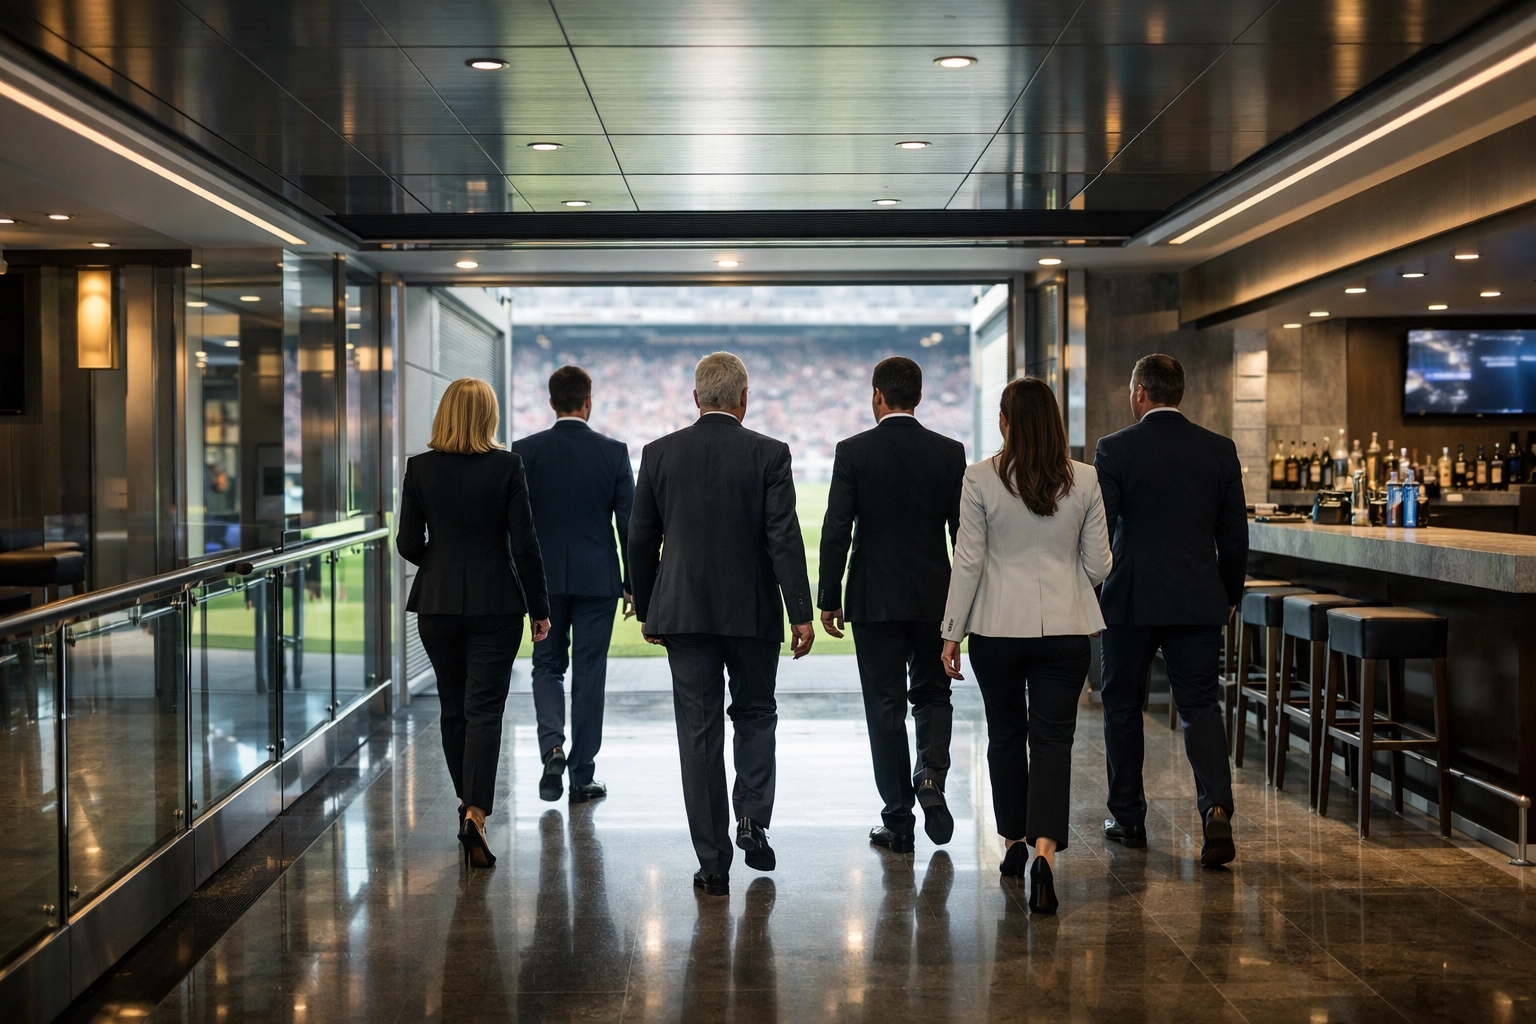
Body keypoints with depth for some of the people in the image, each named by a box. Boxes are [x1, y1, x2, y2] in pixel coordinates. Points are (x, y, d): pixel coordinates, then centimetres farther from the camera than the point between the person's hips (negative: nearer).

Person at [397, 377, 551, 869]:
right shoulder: (507, 466, -8)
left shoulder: (420, 468, -3)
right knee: (485, 709, -1)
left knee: (454, 709, 16)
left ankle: (467, 805, 30)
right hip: (496, 602, -2)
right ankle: (476, 814, -15)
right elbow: (524, 543, -8)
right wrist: (540, 607, 1)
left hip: (437, 602, 2)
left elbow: (408, 544, -1)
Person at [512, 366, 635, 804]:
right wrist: (633, 585, 5)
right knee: (589, 673, 7)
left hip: (543, 579, 1)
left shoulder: (525, 451, -3)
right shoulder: (613, 452, -5)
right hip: (597, 580, -1)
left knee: (548, 666, 16)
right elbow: (629, 524, -3)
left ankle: (552, 746, -7)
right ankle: (582, 777, 12)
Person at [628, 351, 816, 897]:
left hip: (684, 611, 1)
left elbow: (641, 541, 5)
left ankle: (714, 863, 8)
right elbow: (784, 538, -10)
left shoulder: (659, 454, 1)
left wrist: (646, 611, 15)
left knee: (699, 730, 6)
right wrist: (801, 615, -6)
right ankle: (752, 819, 4)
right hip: (754, 610, -1)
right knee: (755, 713, 21)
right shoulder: (769, 454, -6)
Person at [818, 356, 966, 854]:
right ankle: (932, 775, -6)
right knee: (932, 694, 19)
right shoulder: (950, 452, 0)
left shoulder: (853, 452, -6)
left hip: (874, 601, -2)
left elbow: (836, 531, -8)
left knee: (886, 706, 6)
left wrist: (828, 600, -1)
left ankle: (898, 822, 9)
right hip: (935, 598, 2)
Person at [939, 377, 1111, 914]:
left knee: (1006, 735, 17)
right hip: (1065, 628, 1)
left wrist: (951, 633, 1)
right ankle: (1045, 850, -17)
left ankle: (1015, 841, 30)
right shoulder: (1084, 480, -2)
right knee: (1053, 740, 0)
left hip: (997, 628, 0)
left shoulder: (981, 479, -8)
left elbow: (968, 562, -6)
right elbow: (1098, 565, 2)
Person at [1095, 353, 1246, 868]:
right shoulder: (1220, 450, 3)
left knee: (1123, 708, 13)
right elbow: (1235, 536, 6)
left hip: (1130, 600, -2)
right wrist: (1229, 596, 18)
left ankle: (1128, 819, 20)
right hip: (1198, 602, 2)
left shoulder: (1114, 449, -6)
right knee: (1200, 706, 5)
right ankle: (1217, 809, -14)